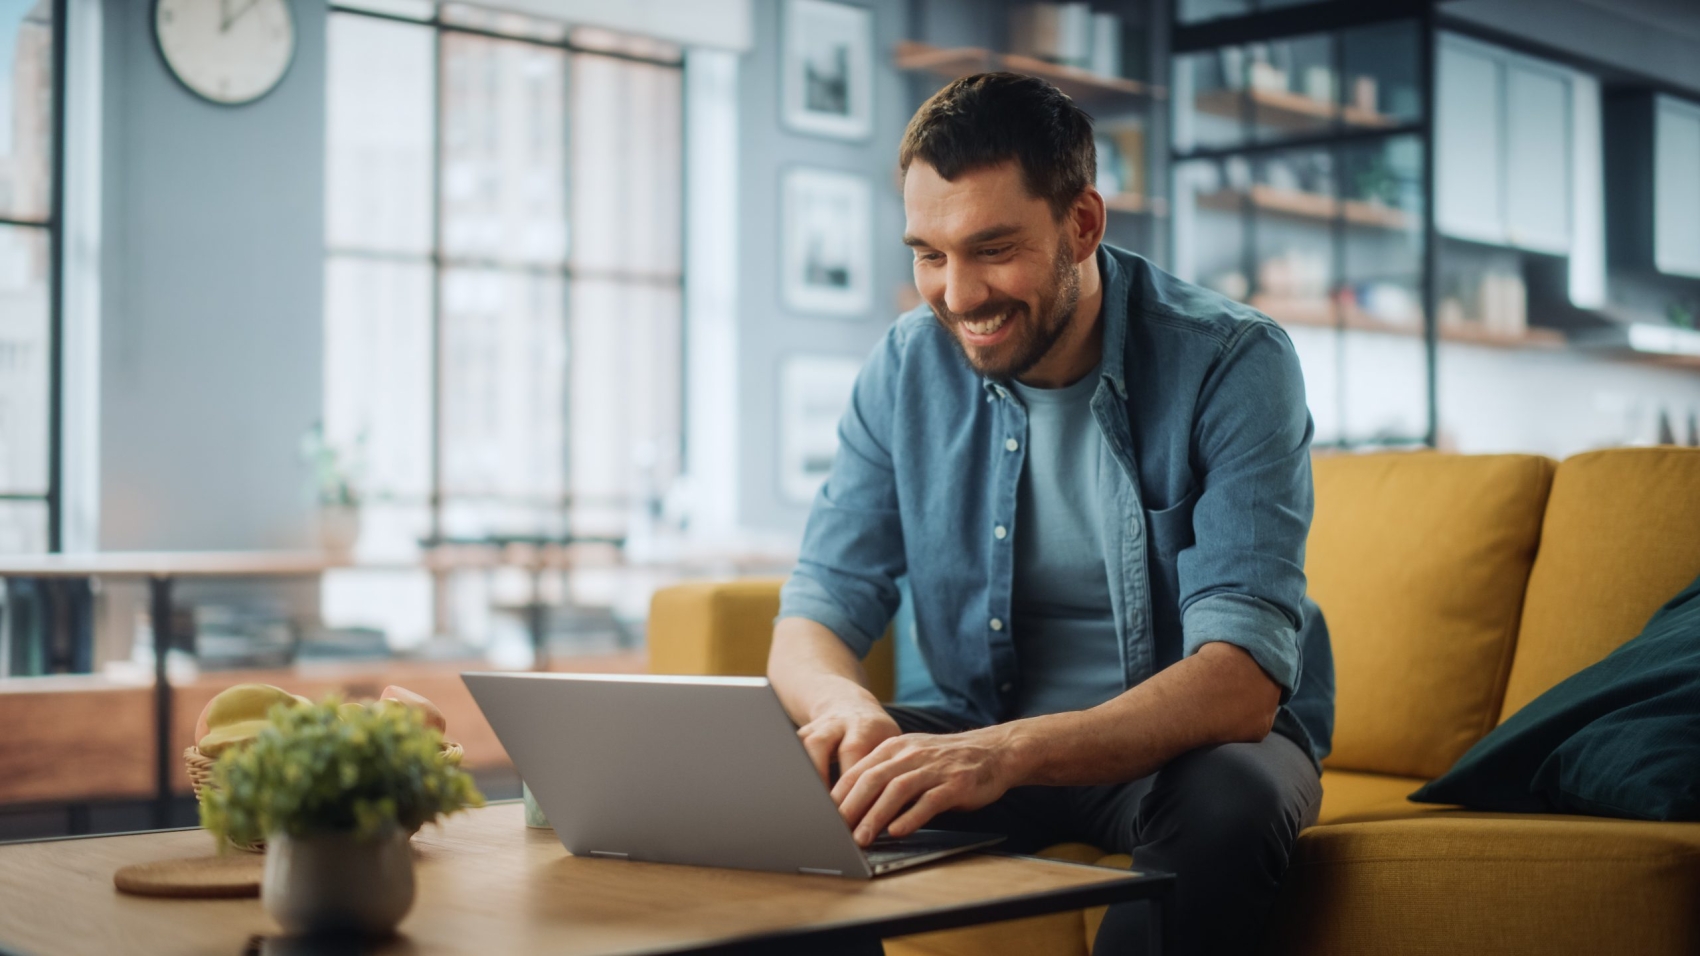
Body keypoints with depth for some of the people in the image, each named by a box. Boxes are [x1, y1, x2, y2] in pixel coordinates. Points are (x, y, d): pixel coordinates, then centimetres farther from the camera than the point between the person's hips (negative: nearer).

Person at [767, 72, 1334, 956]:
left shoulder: (1231, 363, -18)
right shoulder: (906, 369, -4)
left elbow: (1240, 683, -28)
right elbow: (816, 616, -5)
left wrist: (1008, 753, -45)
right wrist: (847, 707, -31)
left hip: (1184, 746, -2)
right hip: (984, 742, 3)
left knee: (1229, 798, -36)